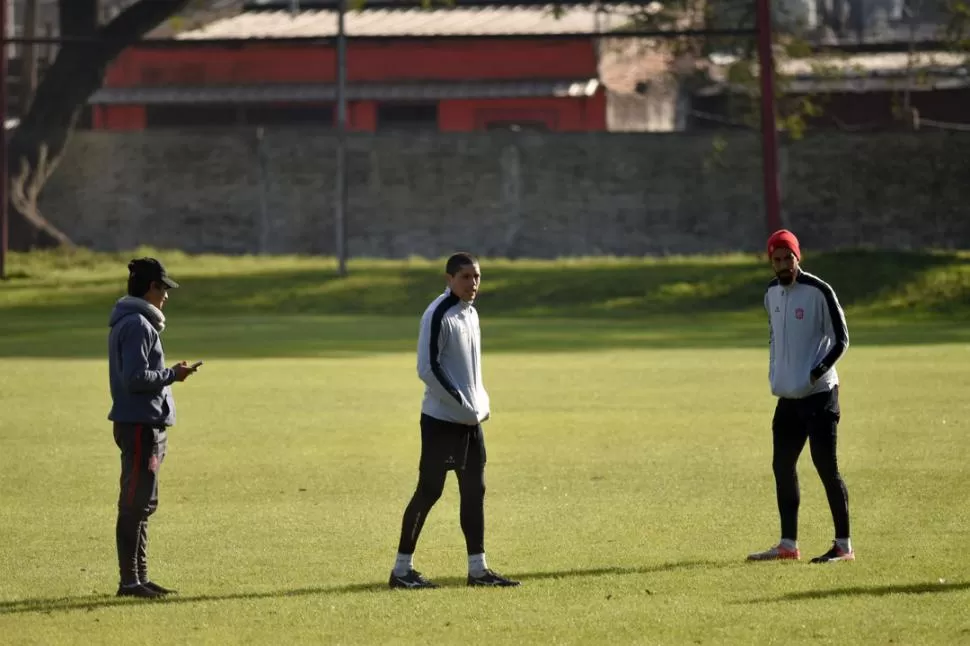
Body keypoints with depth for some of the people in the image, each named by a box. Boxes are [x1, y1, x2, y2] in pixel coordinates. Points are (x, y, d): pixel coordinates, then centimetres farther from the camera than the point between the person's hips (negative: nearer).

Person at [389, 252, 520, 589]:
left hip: (471, 420, 8)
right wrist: (462, 406, -17)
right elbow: (427, 368, -19)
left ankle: (477, 568, 12)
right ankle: (402, 569, 1)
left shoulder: (470, 313, 12)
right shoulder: (438, 315, -15)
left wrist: (481, 403, 8)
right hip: (441, 419, -8)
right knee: (429, 490, -5)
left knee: (474, 489, 8)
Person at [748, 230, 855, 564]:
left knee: (826, 467, -7)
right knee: (782, 465, 9)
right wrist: (775, 375, 13)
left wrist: (817, 372, -18)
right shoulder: (772, 293, 10)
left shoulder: (819, 292, -11)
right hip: (787, 396, 7)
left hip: (819, 394, -7)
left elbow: (841, 339, -9)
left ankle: (843, 545, -2)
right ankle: (788, 544, 17)